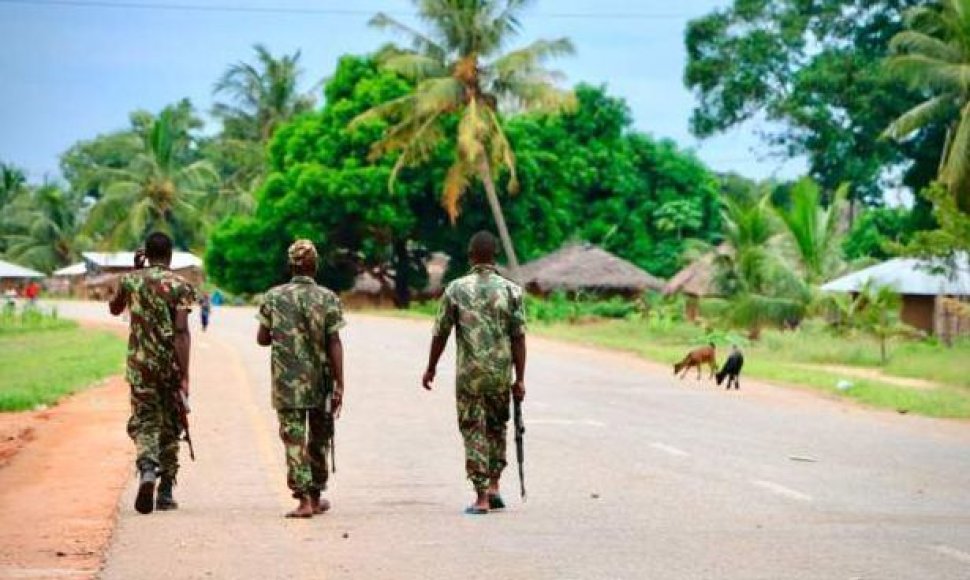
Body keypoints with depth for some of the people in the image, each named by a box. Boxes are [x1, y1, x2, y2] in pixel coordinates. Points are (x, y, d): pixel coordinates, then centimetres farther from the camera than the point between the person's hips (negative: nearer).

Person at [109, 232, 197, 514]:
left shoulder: (131, 280, 2)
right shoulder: (180, 286, -6)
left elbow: (114, 308, 24)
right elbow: (181, 332, -15)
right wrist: (184, 376, -16)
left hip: (140, 364, 1)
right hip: (171, 364, -1)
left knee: (144, 421, 4)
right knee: (170, 427, 12)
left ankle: (147, 469, -26)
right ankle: (166, 493, 15)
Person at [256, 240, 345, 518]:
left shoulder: (273, 297, -2)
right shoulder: (328, 299, -5)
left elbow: (262, 338, 4)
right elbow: (334, 344, -8)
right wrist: (339, 385, -7)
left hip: (286, 382, 0)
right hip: (320, 382, 0)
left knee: (294, 439, 0)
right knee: (319, 439, 16)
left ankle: (304, 498, -12)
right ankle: (315, 496, 25)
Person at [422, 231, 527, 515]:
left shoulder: (456, 289, -4)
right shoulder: (511, 290, -2)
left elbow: (441, 333, 0)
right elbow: (519, 337, -3)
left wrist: (431, 368, 13)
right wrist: (520, 379, 1)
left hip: (469, 373, -2)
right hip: (501, 373, 2)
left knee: (474, 431, 4)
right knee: (496, 427, 21)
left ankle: (482, 497, -1)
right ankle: (493, 486, 17)